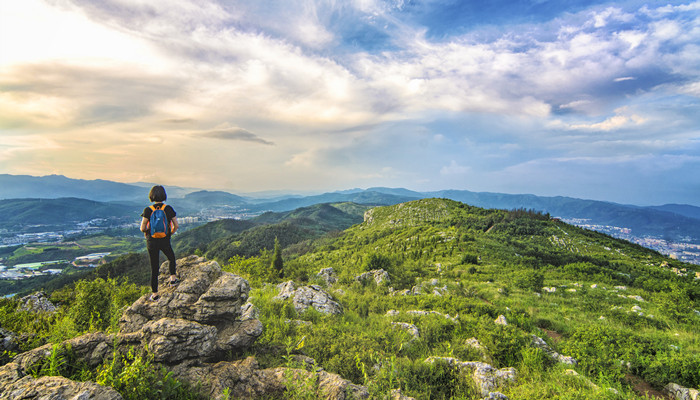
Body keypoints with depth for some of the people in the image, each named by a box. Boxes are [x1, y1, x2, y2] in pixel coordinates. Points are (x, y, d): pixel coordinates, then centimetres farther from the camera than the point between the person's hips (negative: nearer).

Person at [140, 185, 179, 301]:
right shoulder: (169, 209, -8)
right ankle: (173, 278, 22)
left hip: (152, 242, 0)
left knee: (154, 267, 9)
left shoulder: (148, 210, -11)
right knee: (171, 258, 31)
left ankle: (155, 293, 15)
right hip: (165, 241, 0)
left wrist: (146, 233, 13)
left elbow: (142, 228, -10)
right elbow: (176, 226, -3)